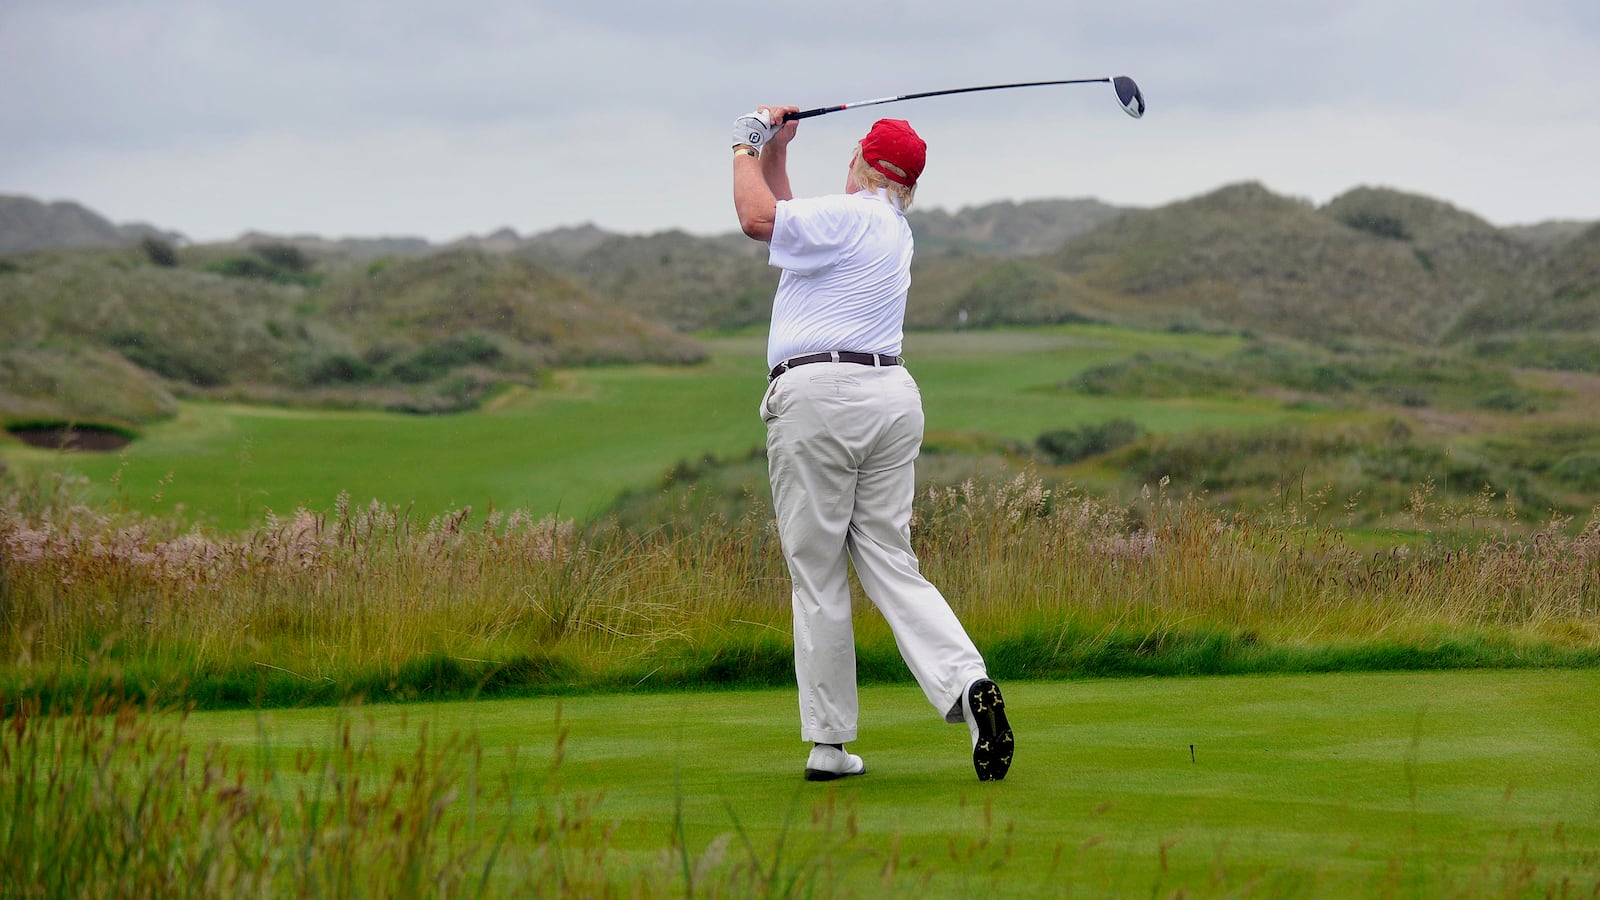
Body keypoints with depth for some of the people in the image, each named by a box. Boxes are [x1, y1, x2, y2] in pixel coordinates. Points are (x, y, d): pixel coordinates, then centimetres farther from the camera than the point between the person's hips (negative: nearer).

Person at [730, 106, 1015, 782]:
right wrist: (775, 151, 28)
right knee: (891, 566, 5)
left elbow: (759, 218, -14)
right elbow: (789, 225, 33)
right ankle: (966, 682, -19)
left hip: (817, 397, -7)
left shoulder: (847, 216, -5)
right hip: (891, 396, 7)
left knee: (817, 576, -1)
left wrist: (746, 149, 1)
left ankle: (829, 744, 2)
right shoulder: (893, 229, 22)